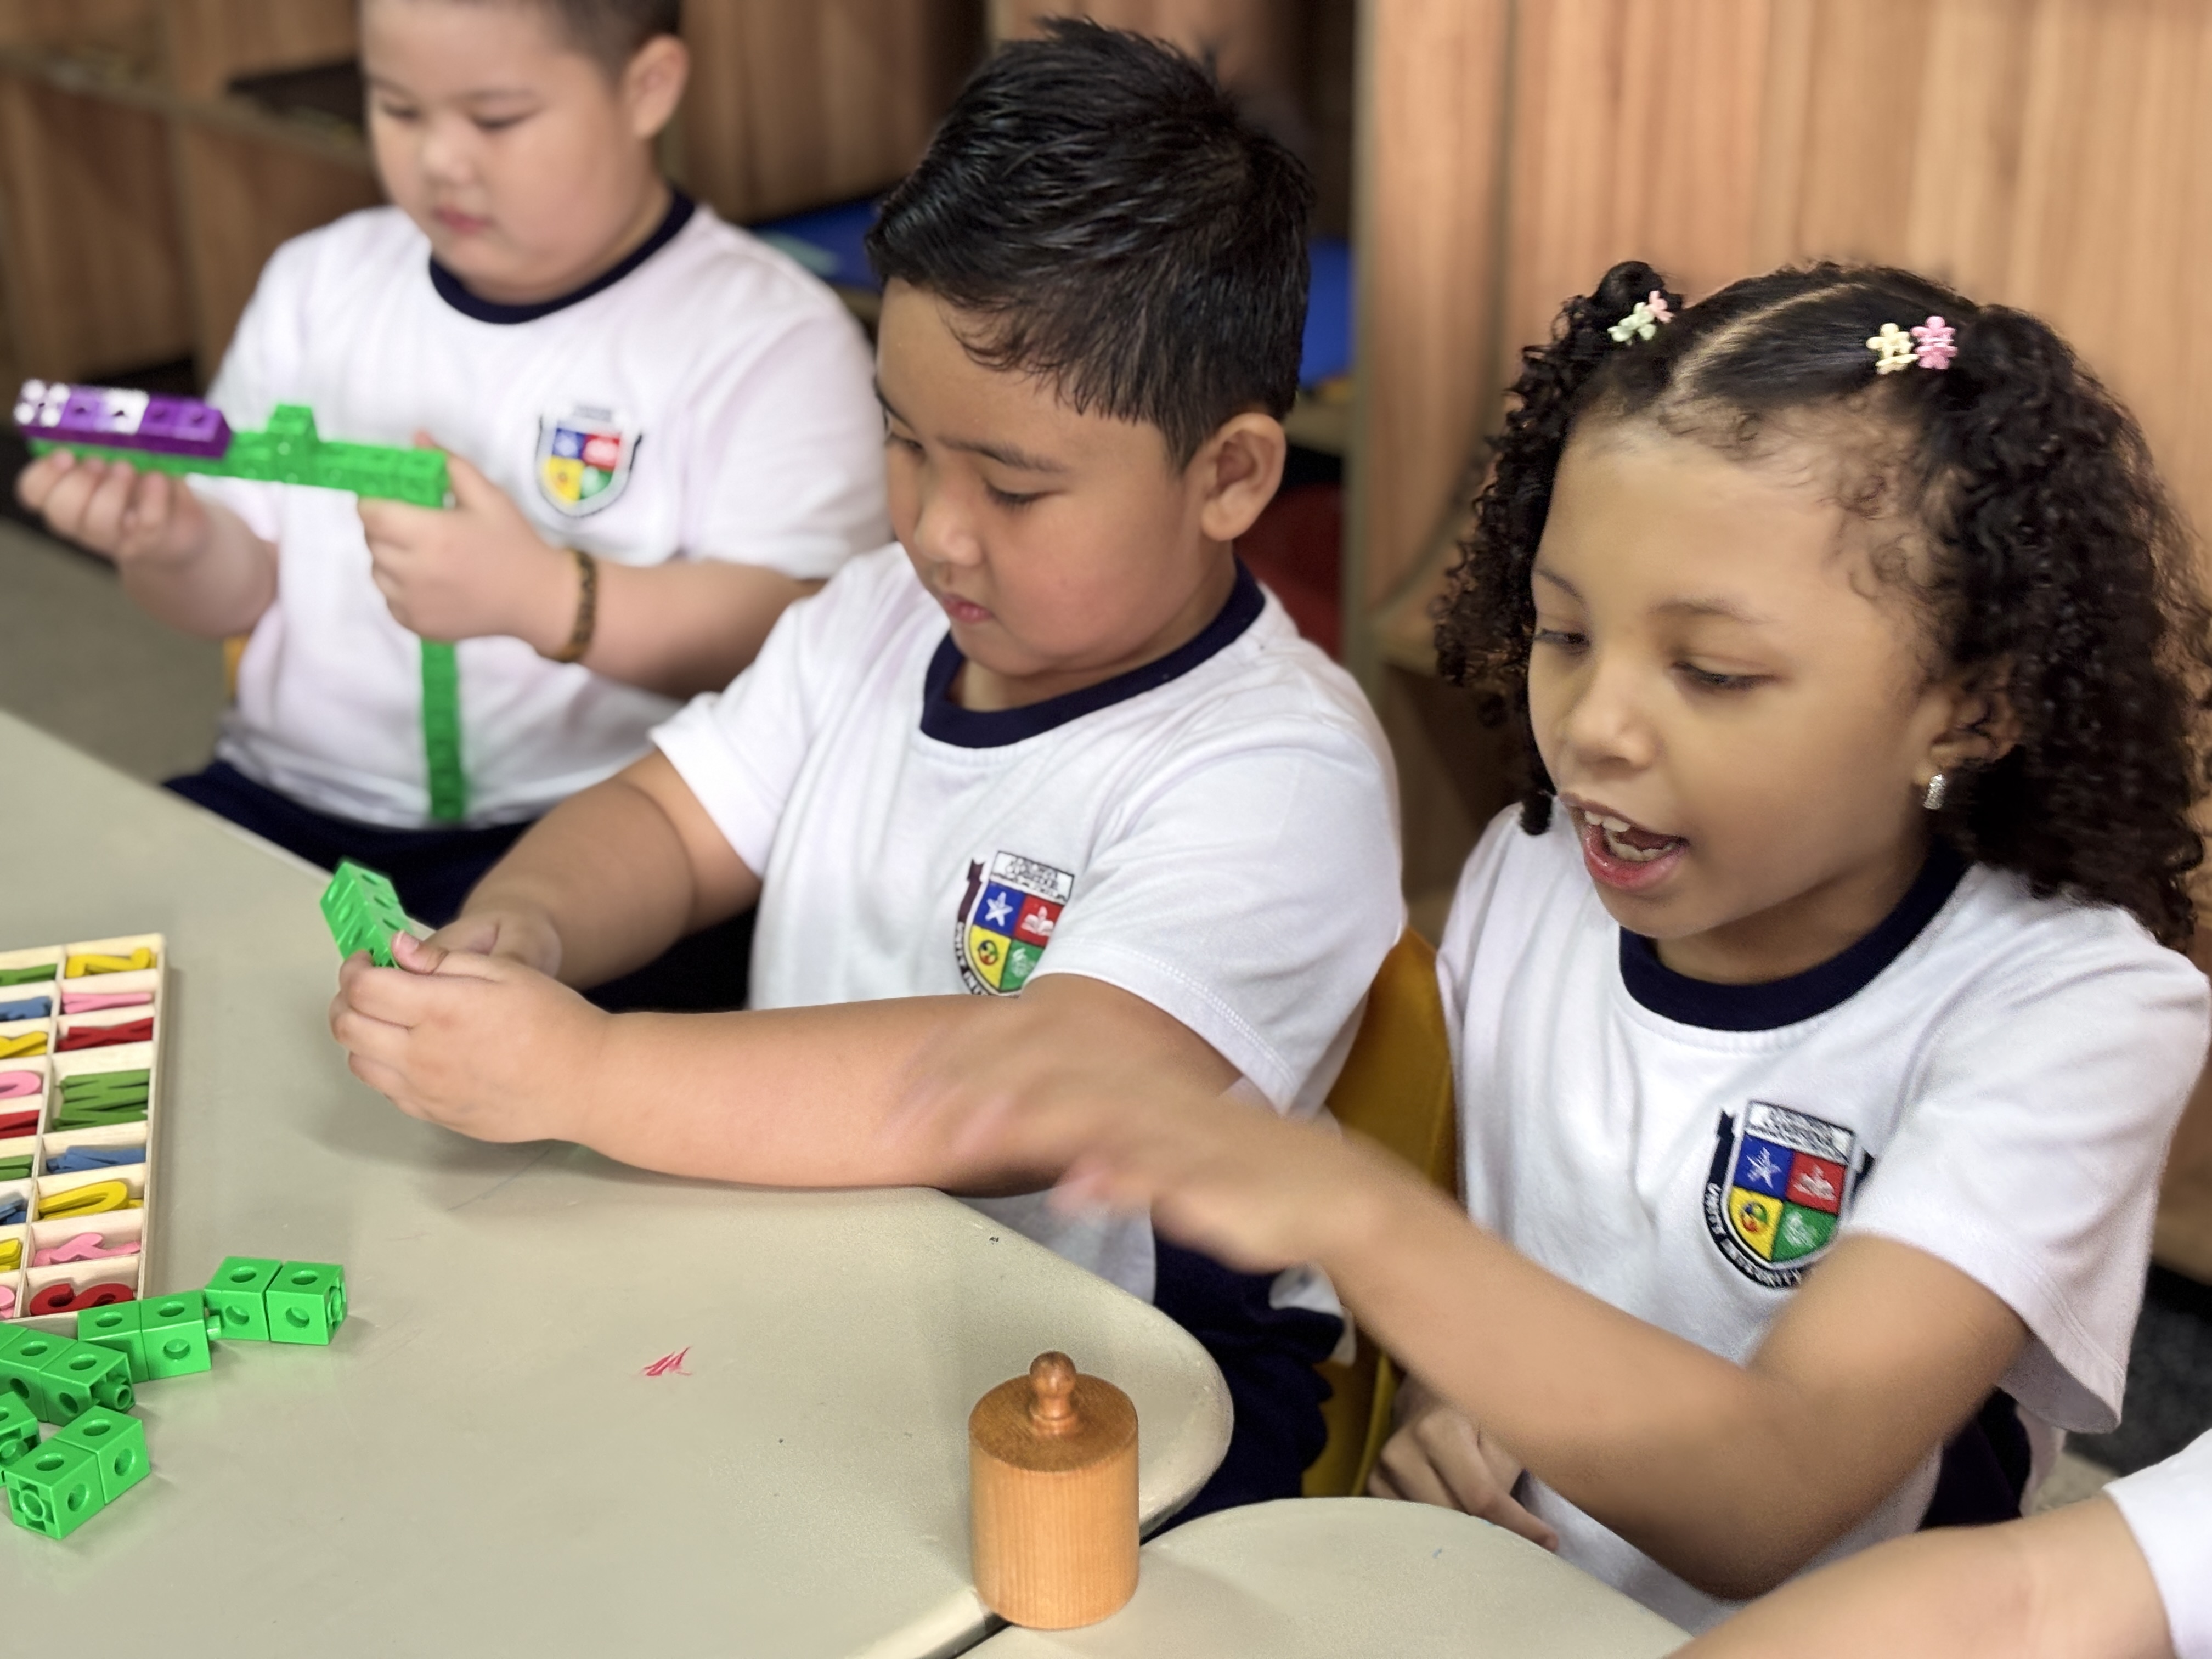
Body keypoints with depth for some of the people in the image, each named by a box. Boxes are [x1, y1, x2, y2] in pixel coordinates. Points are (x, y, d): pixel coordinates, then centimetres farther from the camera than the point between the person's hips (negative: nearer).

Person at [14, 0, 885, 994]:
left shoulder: (768, 336, -4)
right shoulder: (318, 285, 14)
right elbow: (242, 590, 16)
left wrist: (542, 595, -27)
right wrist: (173, 545, -8)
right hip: (294, 793, 6)